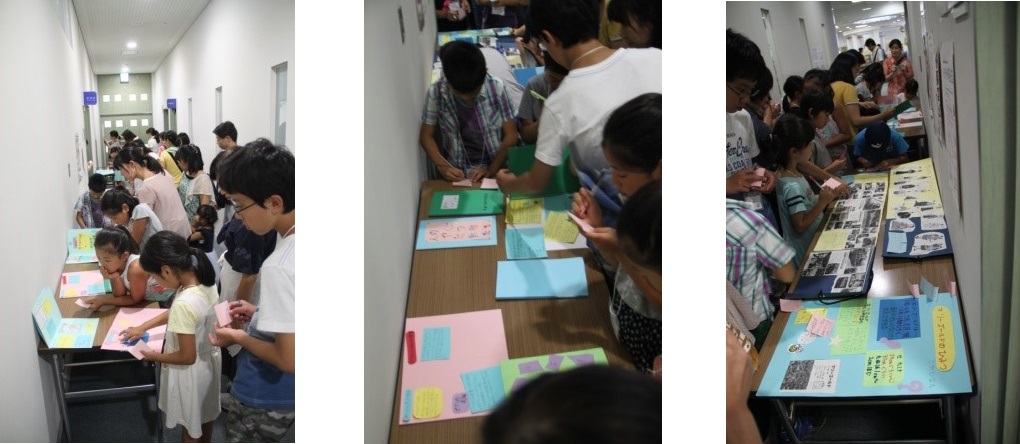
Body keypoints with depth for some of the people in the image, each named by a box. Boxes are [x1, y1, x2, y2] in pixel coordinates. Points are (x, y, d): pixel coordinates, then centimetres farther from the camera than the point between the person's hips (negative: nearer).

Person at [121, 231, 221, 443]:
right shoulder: (206, 282, -12)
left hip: (191, 372, -8)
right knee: (205, 413, 31)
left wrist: (155, 356, -11)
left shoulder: (184, 303, -37)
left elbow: (187, 357, -27)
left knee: (190, 425, 19)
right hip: (208, 360, 8)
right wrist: (143, 327, 11)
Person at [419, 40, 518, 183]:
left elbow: (511, 135, -5)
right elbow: (426, 136, 0)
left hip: (496, 167, -1)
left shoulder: (496, 87, -11)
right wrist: (442, 166, -15)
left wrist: (492, 170, -16)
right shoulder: (436, 92, -11)